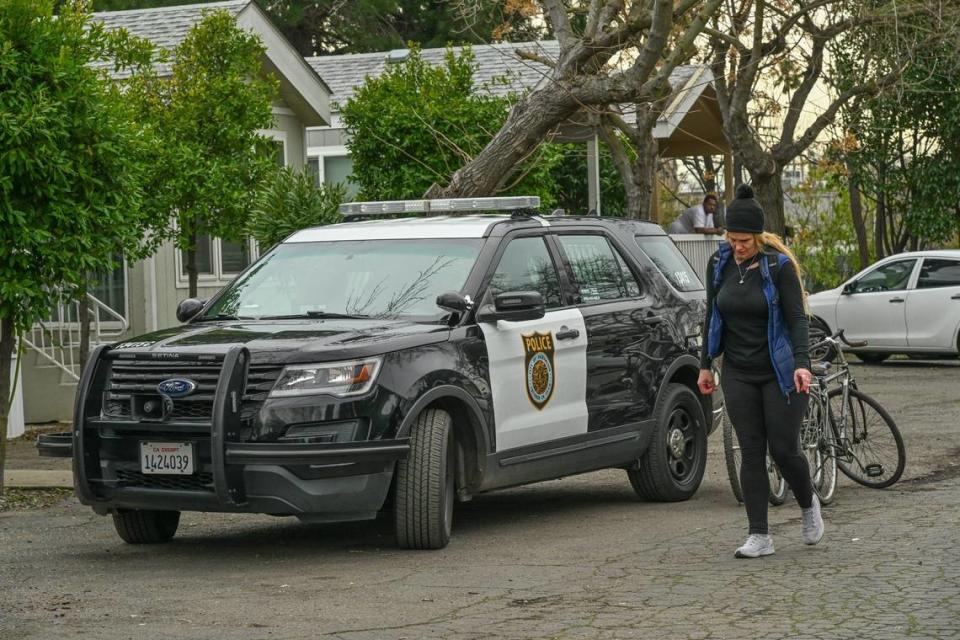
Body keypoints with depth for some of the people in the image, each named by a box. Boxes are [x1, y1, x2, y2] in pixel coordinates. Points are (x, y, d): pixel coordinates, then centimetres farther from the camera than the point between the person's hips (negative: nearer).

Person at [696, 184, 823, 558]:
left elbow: (796, 317, -13)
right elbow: (712, 317, 14)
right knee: (751, 453, 1)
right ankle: (759, 537, 2)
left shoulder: (779, 265, -10)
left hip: (779, 372, -4)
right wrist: (705, 365, 15)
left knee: (784, 449, -3)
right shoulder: (719, 264, 4)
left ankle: (808, 505, 28)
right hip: (738, 374, 4)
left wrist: (802, 365, -25)